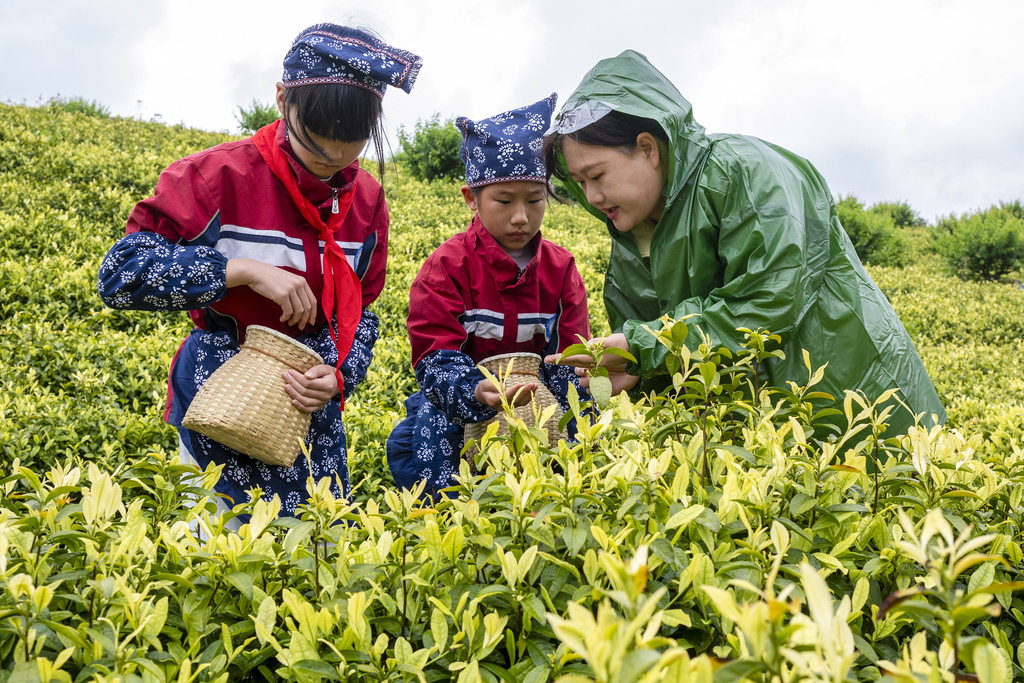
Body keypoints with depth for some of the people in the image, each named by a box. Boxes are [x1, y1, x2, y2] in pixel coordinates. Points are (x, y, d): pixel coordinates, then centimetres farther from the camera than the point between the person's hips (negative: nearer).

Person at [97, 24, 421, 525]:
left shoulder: (366, 200, 2)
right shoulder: (220, 176, -13)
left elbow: (358, 313, 8)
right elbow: (120, 275, -17)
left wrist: (338, 374, -13)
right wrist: (246, 269, -24)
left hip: (310, 394, 5)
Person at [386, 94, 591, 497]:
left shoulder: (560, 269, 0)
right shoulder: (446, 268, -11)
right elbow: (436, 360, -18)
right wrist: (478, 393, -41)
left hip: (538, 401, 3)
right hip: (459, 397, -3)